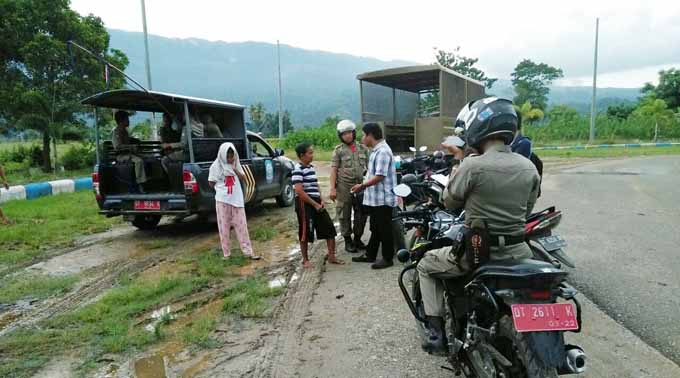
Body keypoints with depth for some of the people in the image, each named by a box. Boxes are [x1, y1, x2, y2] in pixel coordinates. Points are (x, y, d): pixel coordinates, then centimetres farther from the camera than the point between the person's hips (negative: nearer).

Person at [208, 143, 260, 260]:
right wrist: (221, 189, -4)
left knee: (241, 225, 4)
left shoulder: (236, 164, 5)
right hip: (222, 200, -2)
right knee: (224, 226, 5)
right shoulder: (216, 165, -5)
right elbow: (211, 183, 0)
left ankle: (248, 251, 7)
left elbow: (243, 178, 3)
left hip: (237, 199, 3)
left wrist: (235, 169, -10)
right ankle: (226, 253, 15)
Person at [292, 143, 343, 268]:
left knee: (330, 228, 6)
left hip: (316, 202, 8)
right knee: (305, 232, 3)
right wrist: (315, 204, -17)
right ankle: (305, 260, 19)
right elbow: (299, 191, -21)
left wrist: (321, 201, 5)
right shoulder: (298, 169, -15)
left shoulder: (311, 167, 12)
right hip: (304, 203, -8)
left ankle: (331, 256, 17)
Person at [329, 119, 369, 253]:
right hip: (344, 188, -3)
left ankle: (358, 239, 26)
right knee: (345, 215, 3)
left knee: (361, 214, 9)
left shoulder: (363, 148, 9)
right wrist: (332, 188, -12)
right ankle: (348, 241, 16)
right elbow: (333, 169, -5)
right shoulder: (338, 150, -1)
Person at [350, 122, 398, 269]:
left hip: (383, 199, -10)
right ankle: (370, 255, 28)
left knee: (385, 229, 1)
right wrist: (364, 185, 11)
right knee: (375, 229, 18)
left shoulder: (382, 151, -19)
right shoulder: (376, 150, 13)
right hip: (375, 199, 10)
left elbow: (379, 176, -24)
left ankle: (387, 258, 12)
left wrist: (362, 186, -16)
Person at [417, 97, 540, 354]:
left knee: (426, 266, 18)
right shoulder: (529, 167, 0)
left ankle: (438, 333, 13)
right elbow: (527, 210, 11)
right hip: (518, 252, 5)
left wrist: (459, 163, 5)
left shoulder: (472, 165, -18)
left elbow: (450, 202, -4)